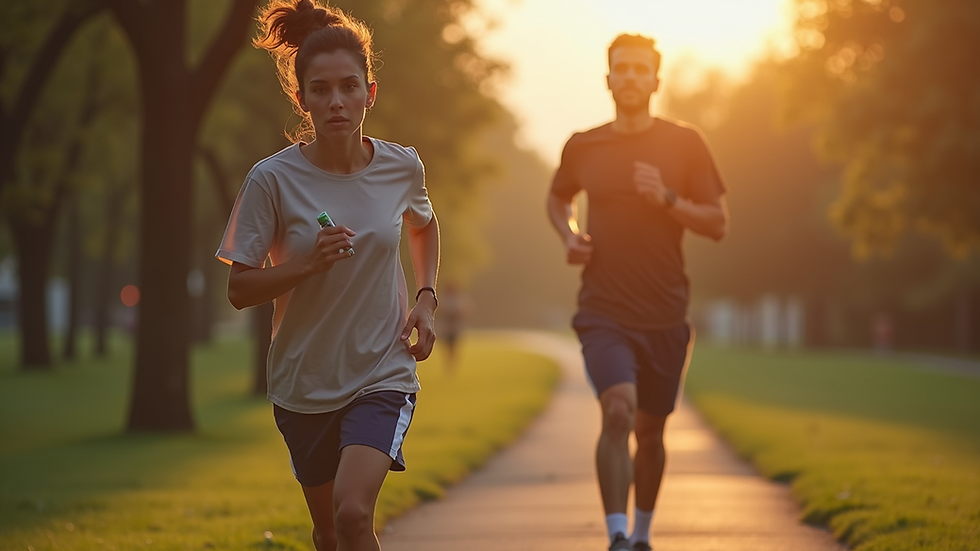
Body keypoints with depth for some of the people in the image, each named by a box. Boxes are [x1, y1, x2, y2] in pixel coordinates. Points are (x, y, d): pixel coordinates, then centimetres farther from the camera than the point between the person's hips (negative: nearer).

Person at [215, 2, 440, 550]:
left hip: (383, 374, 0)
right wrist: (309, 263, -26)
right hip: (304, 381, 1)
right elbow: (240, 290, -9)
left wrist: (427, 298, 3)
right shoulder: (273, 179, -13)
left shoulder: (402, 167, -5)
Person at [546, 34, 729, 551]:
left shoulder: (685, 144, 1)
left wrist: (667, 199, -15)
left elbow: (718, 223, 1)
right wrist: (568, 235, 4)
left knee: (649, 431, 12)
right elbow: (558, 198, 25)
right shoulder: (582, 147, 4)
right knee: (618, 410, -23)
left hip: (664, 315, 1)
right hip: (603, 313, -1)